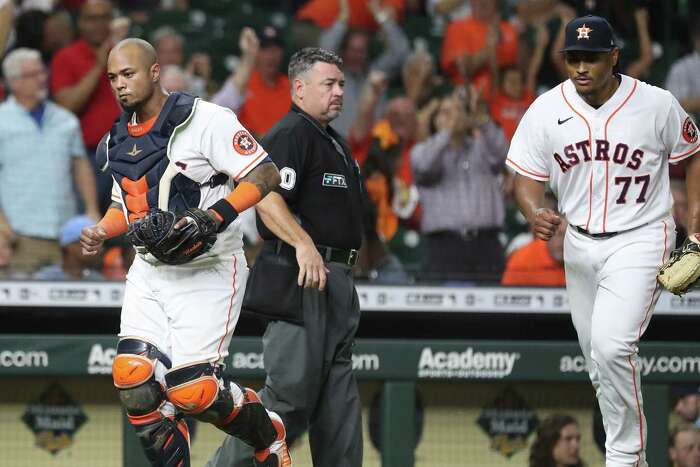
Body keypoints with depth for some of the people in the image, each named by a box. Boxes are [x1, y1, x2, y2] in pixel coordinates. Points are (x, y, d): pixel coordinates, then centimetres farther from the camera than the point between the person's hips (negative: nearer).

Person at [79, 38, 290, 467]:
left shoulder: (204, 121, -13)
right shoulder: (119, 141, 11)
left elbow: (266, 174, -15)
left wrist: (216, 215, -27)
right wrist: (102, 232, 4)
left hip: (208, 271, -7)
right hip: (150, 271, 7)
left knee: (191, 390, -13)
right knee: (135, 380, -10)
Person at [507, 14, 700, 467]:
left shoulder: (657, 105, -11)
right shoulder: (546, 110, -5)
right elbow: (528, 178, -2)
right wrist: (536, 214, -24)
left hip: (640, 239, -5)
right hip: (579, 243, 5)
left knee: (611, 347, -22)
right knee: (598, 357, 13)